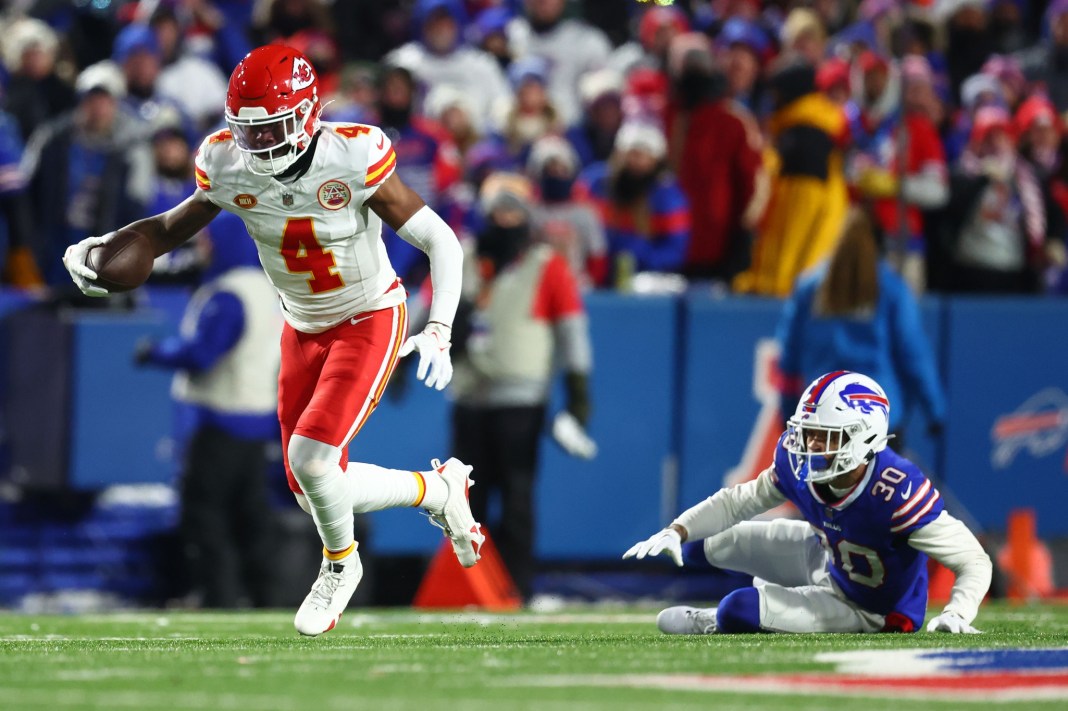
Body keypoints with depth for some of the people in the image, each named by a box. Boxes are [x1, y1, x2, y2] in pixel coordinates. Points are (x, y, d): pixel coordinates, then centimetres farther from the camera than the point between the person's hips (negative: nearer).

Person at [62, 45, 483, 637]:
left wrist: (438, 334, -31)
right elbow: (176, 226, 5)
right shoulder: (228, 167, -15)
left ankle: (340, 564, 10)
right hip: (304, 330, 5)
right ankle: (435, 489, 31)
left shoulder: (353, 161, -27)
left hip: (370, 321, -5)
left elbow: (440, 242, -20)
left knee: (311, 456, -22)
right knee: (317, 493, 3)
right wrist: (102, 249, -13)